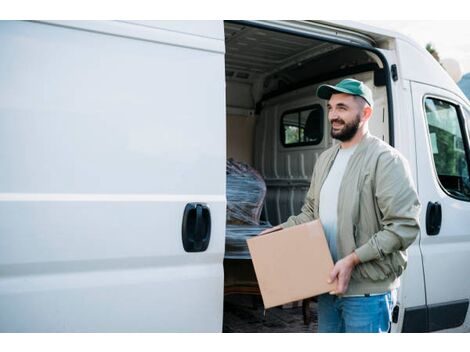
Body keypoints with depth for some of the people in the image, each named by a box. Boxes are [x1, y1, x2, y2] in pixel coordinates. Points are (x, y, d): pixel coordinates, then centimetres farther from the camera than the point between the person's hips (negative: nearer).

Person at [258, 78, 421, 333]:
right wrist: (283, 229, 4)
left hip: (367, 292, -7)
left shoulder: (385, 159, -13)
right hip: (328, 286, 7)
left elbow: (405, 226, -19)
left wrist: (354, 258, -22)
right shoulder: (325, 159, 11)